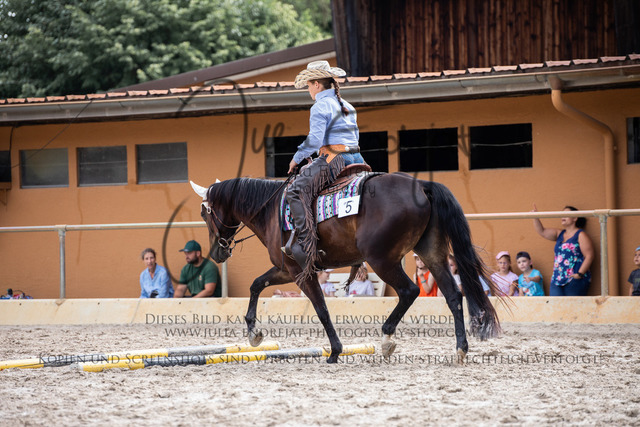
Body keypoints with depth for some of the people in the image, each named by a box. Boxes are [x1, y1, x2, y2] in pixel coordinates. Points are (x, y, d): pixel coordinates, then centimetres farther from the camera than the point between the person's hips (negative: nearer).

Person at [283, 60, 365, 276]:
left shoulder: (320, 106, -7)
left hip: (334, 160, -9)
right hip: (356, 159, 9)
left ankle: (305, 243, -27)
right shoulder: (347, 106, 21)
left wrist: (297, 158, -3)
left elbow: (315, 139, -17)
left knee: (297, 190, -15)